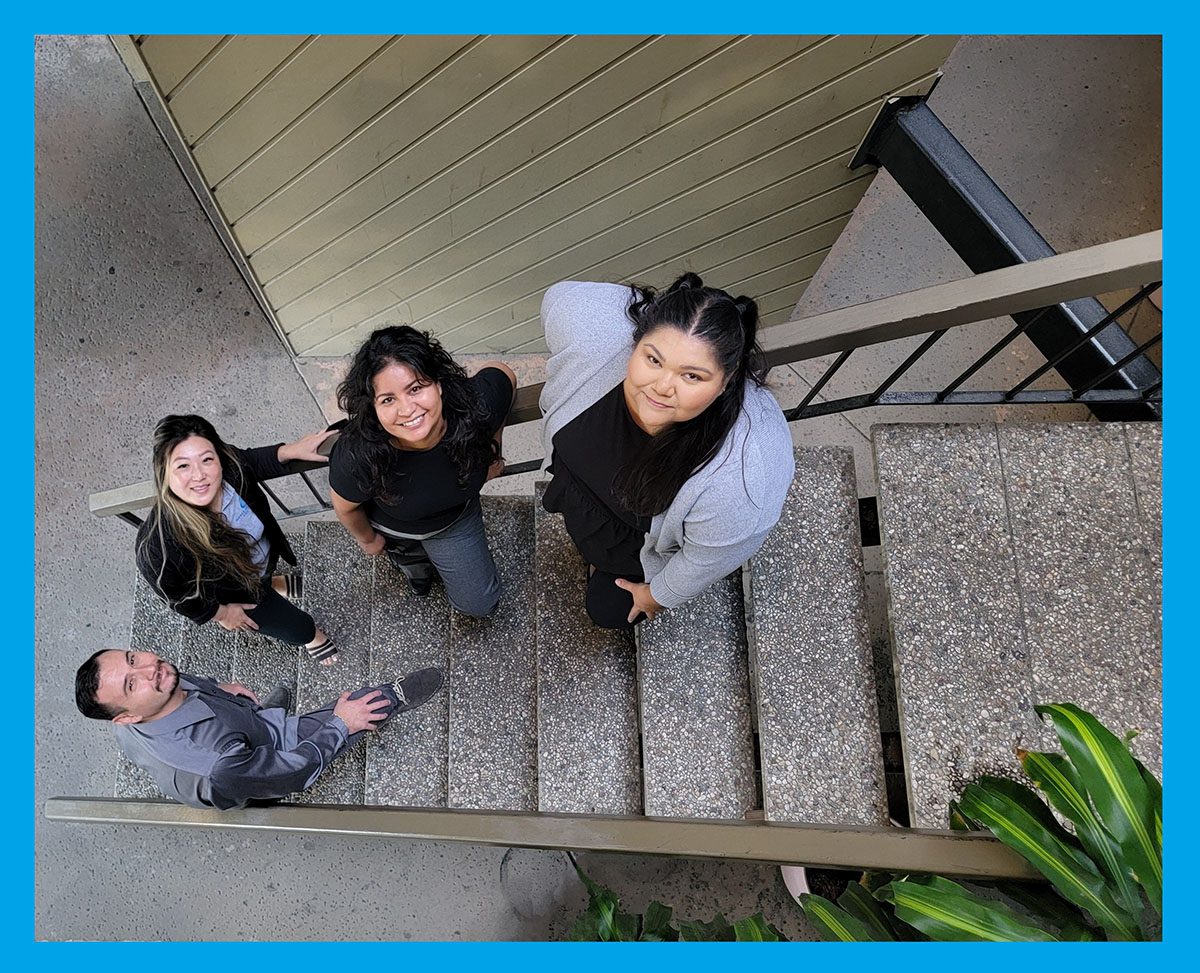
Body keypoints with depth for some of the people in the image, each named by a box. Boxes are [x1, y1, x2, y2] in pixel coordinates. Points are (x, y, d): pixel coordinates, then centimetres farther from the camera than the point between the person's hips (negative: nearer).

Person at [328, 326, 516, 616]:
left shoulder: (476, 405, -41)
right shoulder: (358, 456, -44)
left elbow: (502, 371, -15)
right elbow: (345, 507, -20)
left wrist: (492, 453, -9)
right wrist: (367, 540, 1)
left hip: (456, 515, 1)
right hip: (391, 527, -1)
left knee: (480, 603, 17)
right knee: (410, 558, 33)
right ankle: (410, 559, 68)